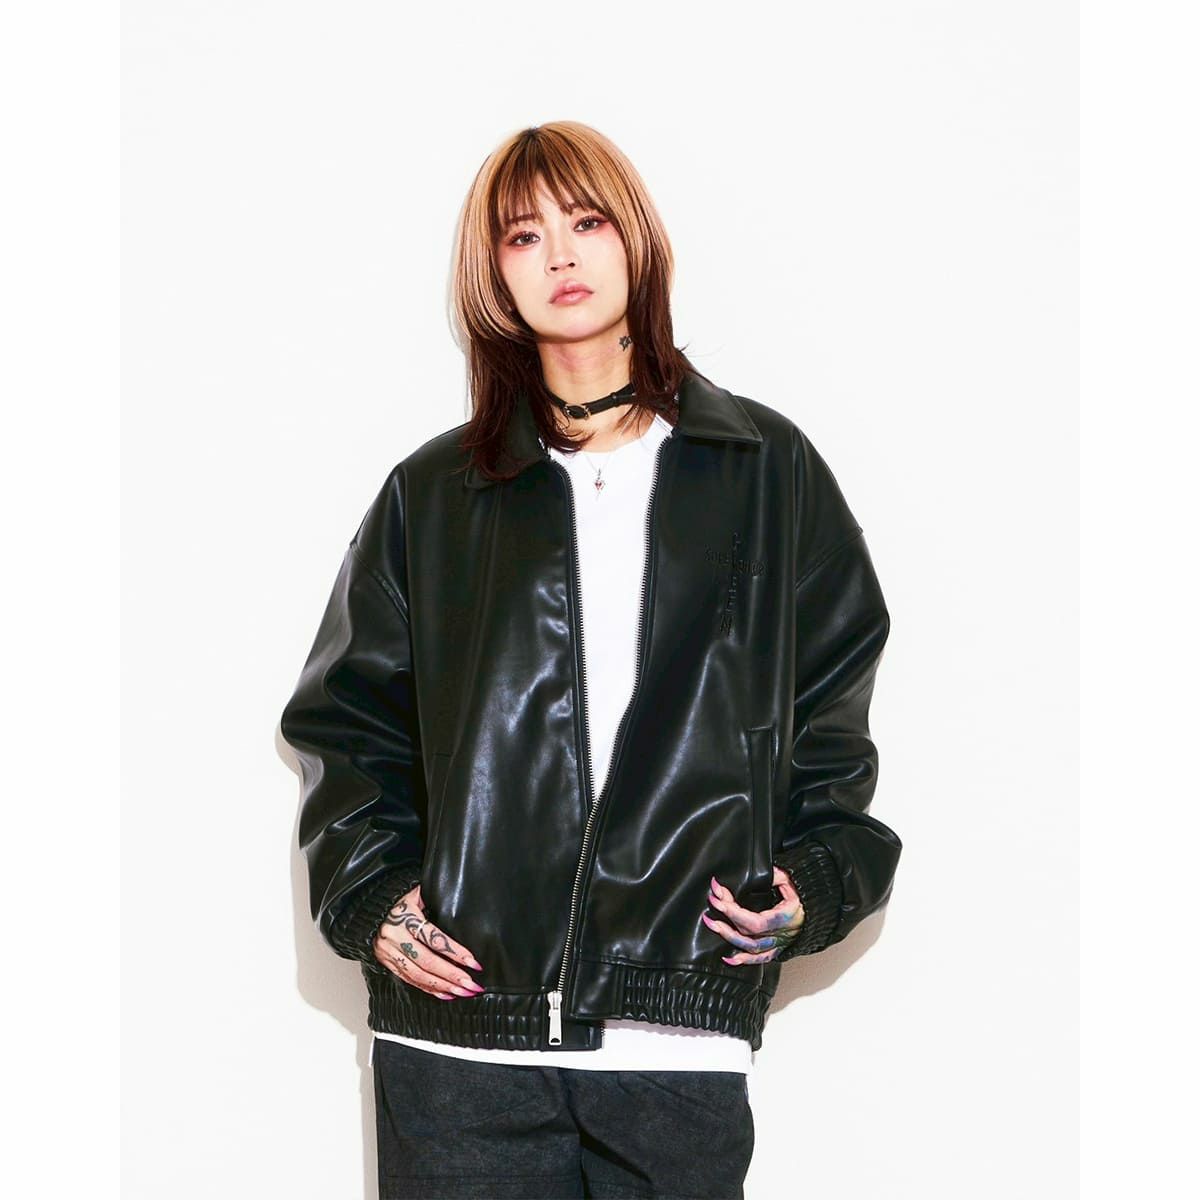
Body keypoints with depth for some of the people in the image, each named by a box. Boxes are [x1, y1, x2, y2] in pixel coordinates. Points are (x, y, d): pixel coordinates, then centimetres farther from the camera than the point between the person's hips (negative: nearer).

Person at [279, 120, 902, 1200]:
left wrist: (815, 880, 0)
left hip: (682, 1034, 0)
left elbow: (834, 709, 14)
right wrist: (371, 899, 1)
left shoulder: (768, 472, 11)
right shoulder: (434, 494, 12)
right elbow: (346, 723, 15)